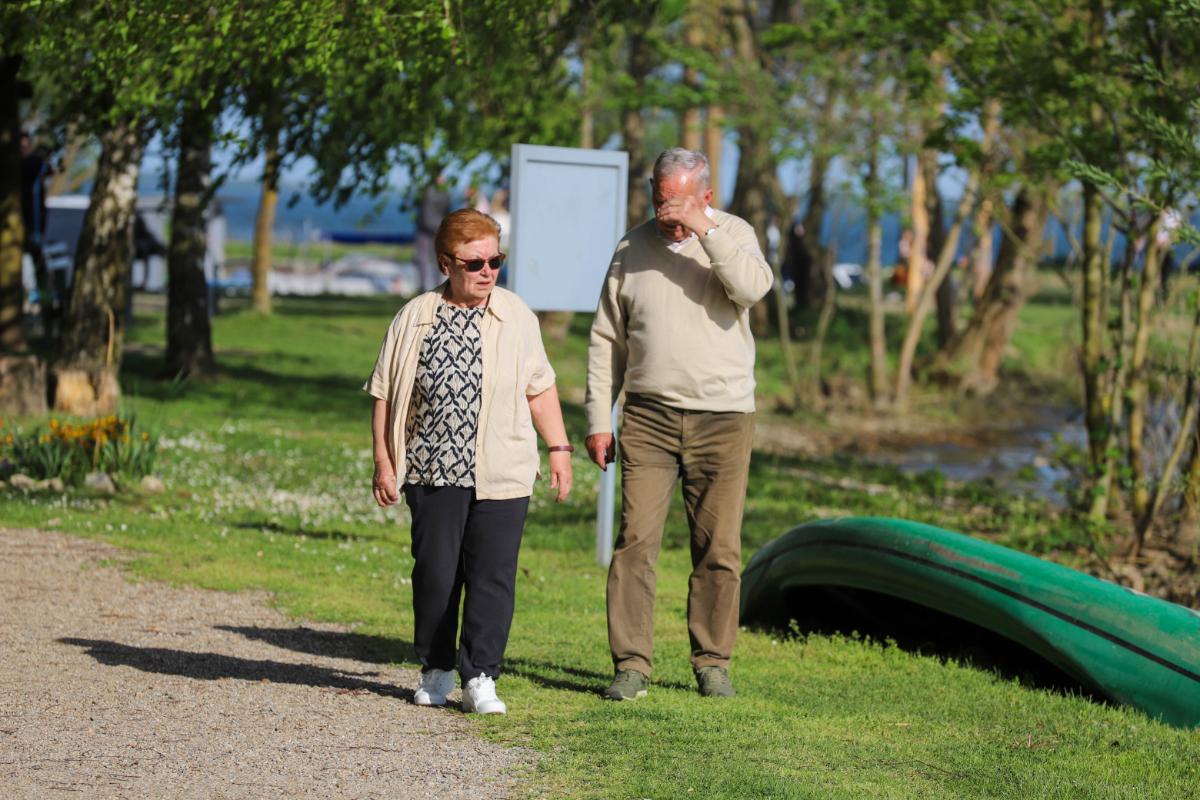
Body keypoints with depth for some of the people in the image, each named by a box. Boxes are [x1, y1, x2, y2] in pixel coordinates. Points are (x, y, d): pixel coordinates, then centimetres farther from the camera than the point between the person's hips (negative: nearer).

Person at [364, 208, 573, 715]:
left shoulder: (516, 317, 5)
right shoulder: (415, 319, 2)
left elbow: (540, 388, 12)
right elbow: (385, 393, 6)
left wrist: (559, 449, 8)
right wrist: (383, 461, 2)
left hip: (502, 476, 0)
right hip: (434, 472, 0)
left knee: (492, 576, -5)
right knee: (435, 574, 3)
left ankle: (480, 677, 0)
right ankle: (436, 671, 20)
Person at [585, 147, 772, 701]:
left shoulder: (733, 234, 4)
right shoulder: (633, 248, 8)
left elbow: (753, 287, -19)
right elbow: (607, 340, 10)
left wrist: (704, 229, -20)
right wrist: (598, 420, 5)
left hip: (722, 417, -1)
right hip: (648, 416, 1)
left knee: (718, 549, 2)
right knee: (635, 541, -6)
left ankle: (712, 662, 13)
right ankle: (631, 664, -3)